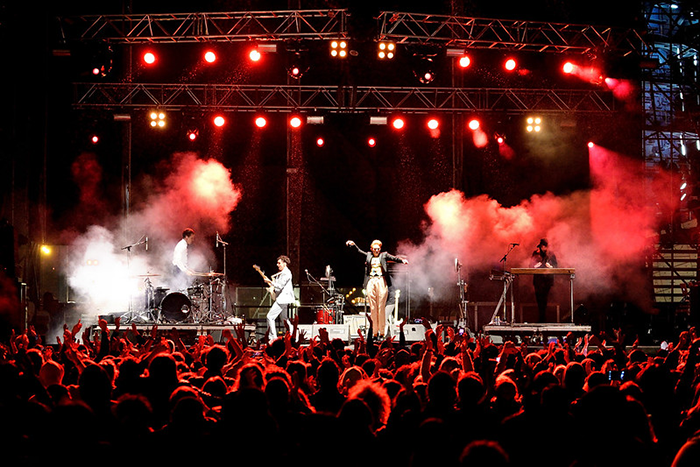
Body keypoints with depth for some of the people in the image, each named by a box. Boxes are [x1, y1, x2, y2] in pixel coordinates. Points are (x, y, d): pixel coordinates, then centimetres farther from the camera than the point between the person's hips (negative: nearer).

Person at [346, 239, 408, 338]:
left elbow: (393, 258, 0)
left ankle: (382, 331, -1)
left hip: (381, 282, -2)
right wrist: (353, 244, 1)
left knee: (381, 307, -4)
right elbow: (358, 251, 17)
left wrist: (402, 260, -18)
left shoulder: (384, 255, 12)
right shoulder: (368, 256, 19)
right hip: (371, 282, 2)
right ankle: (375, 331, 2)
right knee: (373, 307, 0)